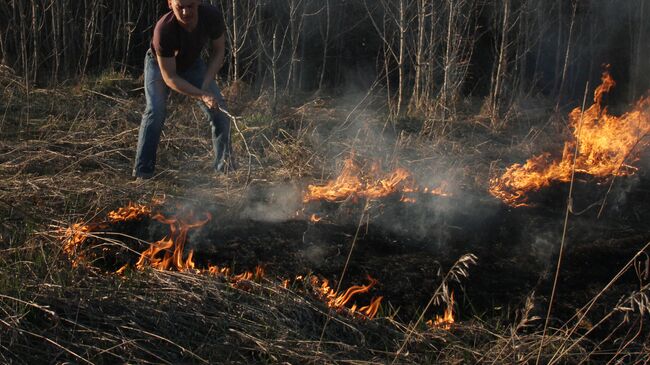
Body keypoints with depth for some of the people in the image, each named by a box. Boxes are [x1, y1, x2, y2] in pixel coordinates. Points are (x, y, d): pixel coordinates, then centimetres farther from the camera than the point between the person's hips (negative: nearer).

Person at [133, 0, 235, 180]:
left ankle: (225, 168, 7)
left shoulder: (212, 16, -31)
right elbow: (169, 77, -33)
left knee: (219, 108, -6)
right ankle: (142, 173, -18)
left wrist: (205, 86, -22)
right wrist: (201, 95, -42)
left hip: (192, 63, 4)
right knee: (155, 109, -25)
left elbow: (218, 52, -12)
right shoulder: (163, 29, -41)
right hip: (159, 64, -4)